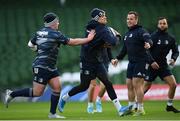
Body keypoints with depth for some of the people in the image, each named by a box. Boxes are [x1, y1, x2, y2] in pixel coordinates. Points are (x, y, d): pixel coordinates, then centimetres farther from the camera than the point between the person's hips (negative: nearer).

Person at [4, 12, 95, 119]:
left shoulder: (39, 32, 9)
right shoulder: (55, 34, -14)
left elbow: (31, 44, 19)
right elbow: (72, 42, -11)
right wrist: (88, 39, -4)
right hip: (42, 67, -9)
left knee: (57, 88, 2)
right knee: (37, 92, -4)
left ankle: (52, 114, 4)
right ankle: (12, 94, 6)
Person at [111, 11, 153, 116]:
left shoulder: (141, 31, -8)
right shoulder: (127, 34, 18)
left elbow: (148, 39, -27)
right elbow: (125, 49, 29)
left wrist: (148, 43, -48)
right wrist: (118, 59, 23)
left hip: (141, 62, -8)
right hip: (131, 63, 8)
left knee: (137, 85, -12)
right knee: (129, 85, 9)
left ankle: (141, 109, -7)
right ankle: (131, 107, 19)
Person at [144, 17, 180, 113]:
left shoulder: (171, 38, 5)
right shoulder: (153, 36, -8)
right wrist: (151, 62, -20)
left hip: (163, 65, 4)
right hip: (152, 65, -4)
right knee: (146, 86, -1)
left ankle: (169, 105, 10)